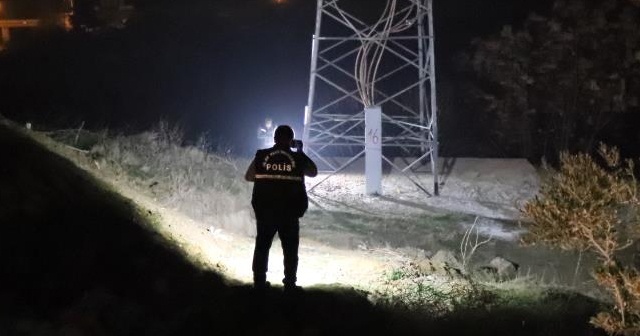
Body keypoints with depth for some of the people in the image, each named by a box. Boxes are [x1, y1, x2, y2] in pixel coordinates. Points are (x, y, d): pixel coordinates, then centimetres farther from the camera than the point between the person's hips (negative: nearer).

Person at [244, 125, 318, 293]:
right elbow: (313, 172, 13)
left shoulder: (261, 156, -3)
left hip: (265, 211, 1)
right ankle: (290, 285, 6)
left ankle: (259, 282, 15)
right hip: (289, 212, -1)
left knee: (262, 246, 14)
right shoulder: (298, 158, -5)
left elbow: (248, 177, 8)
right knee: (290, 249, 9)